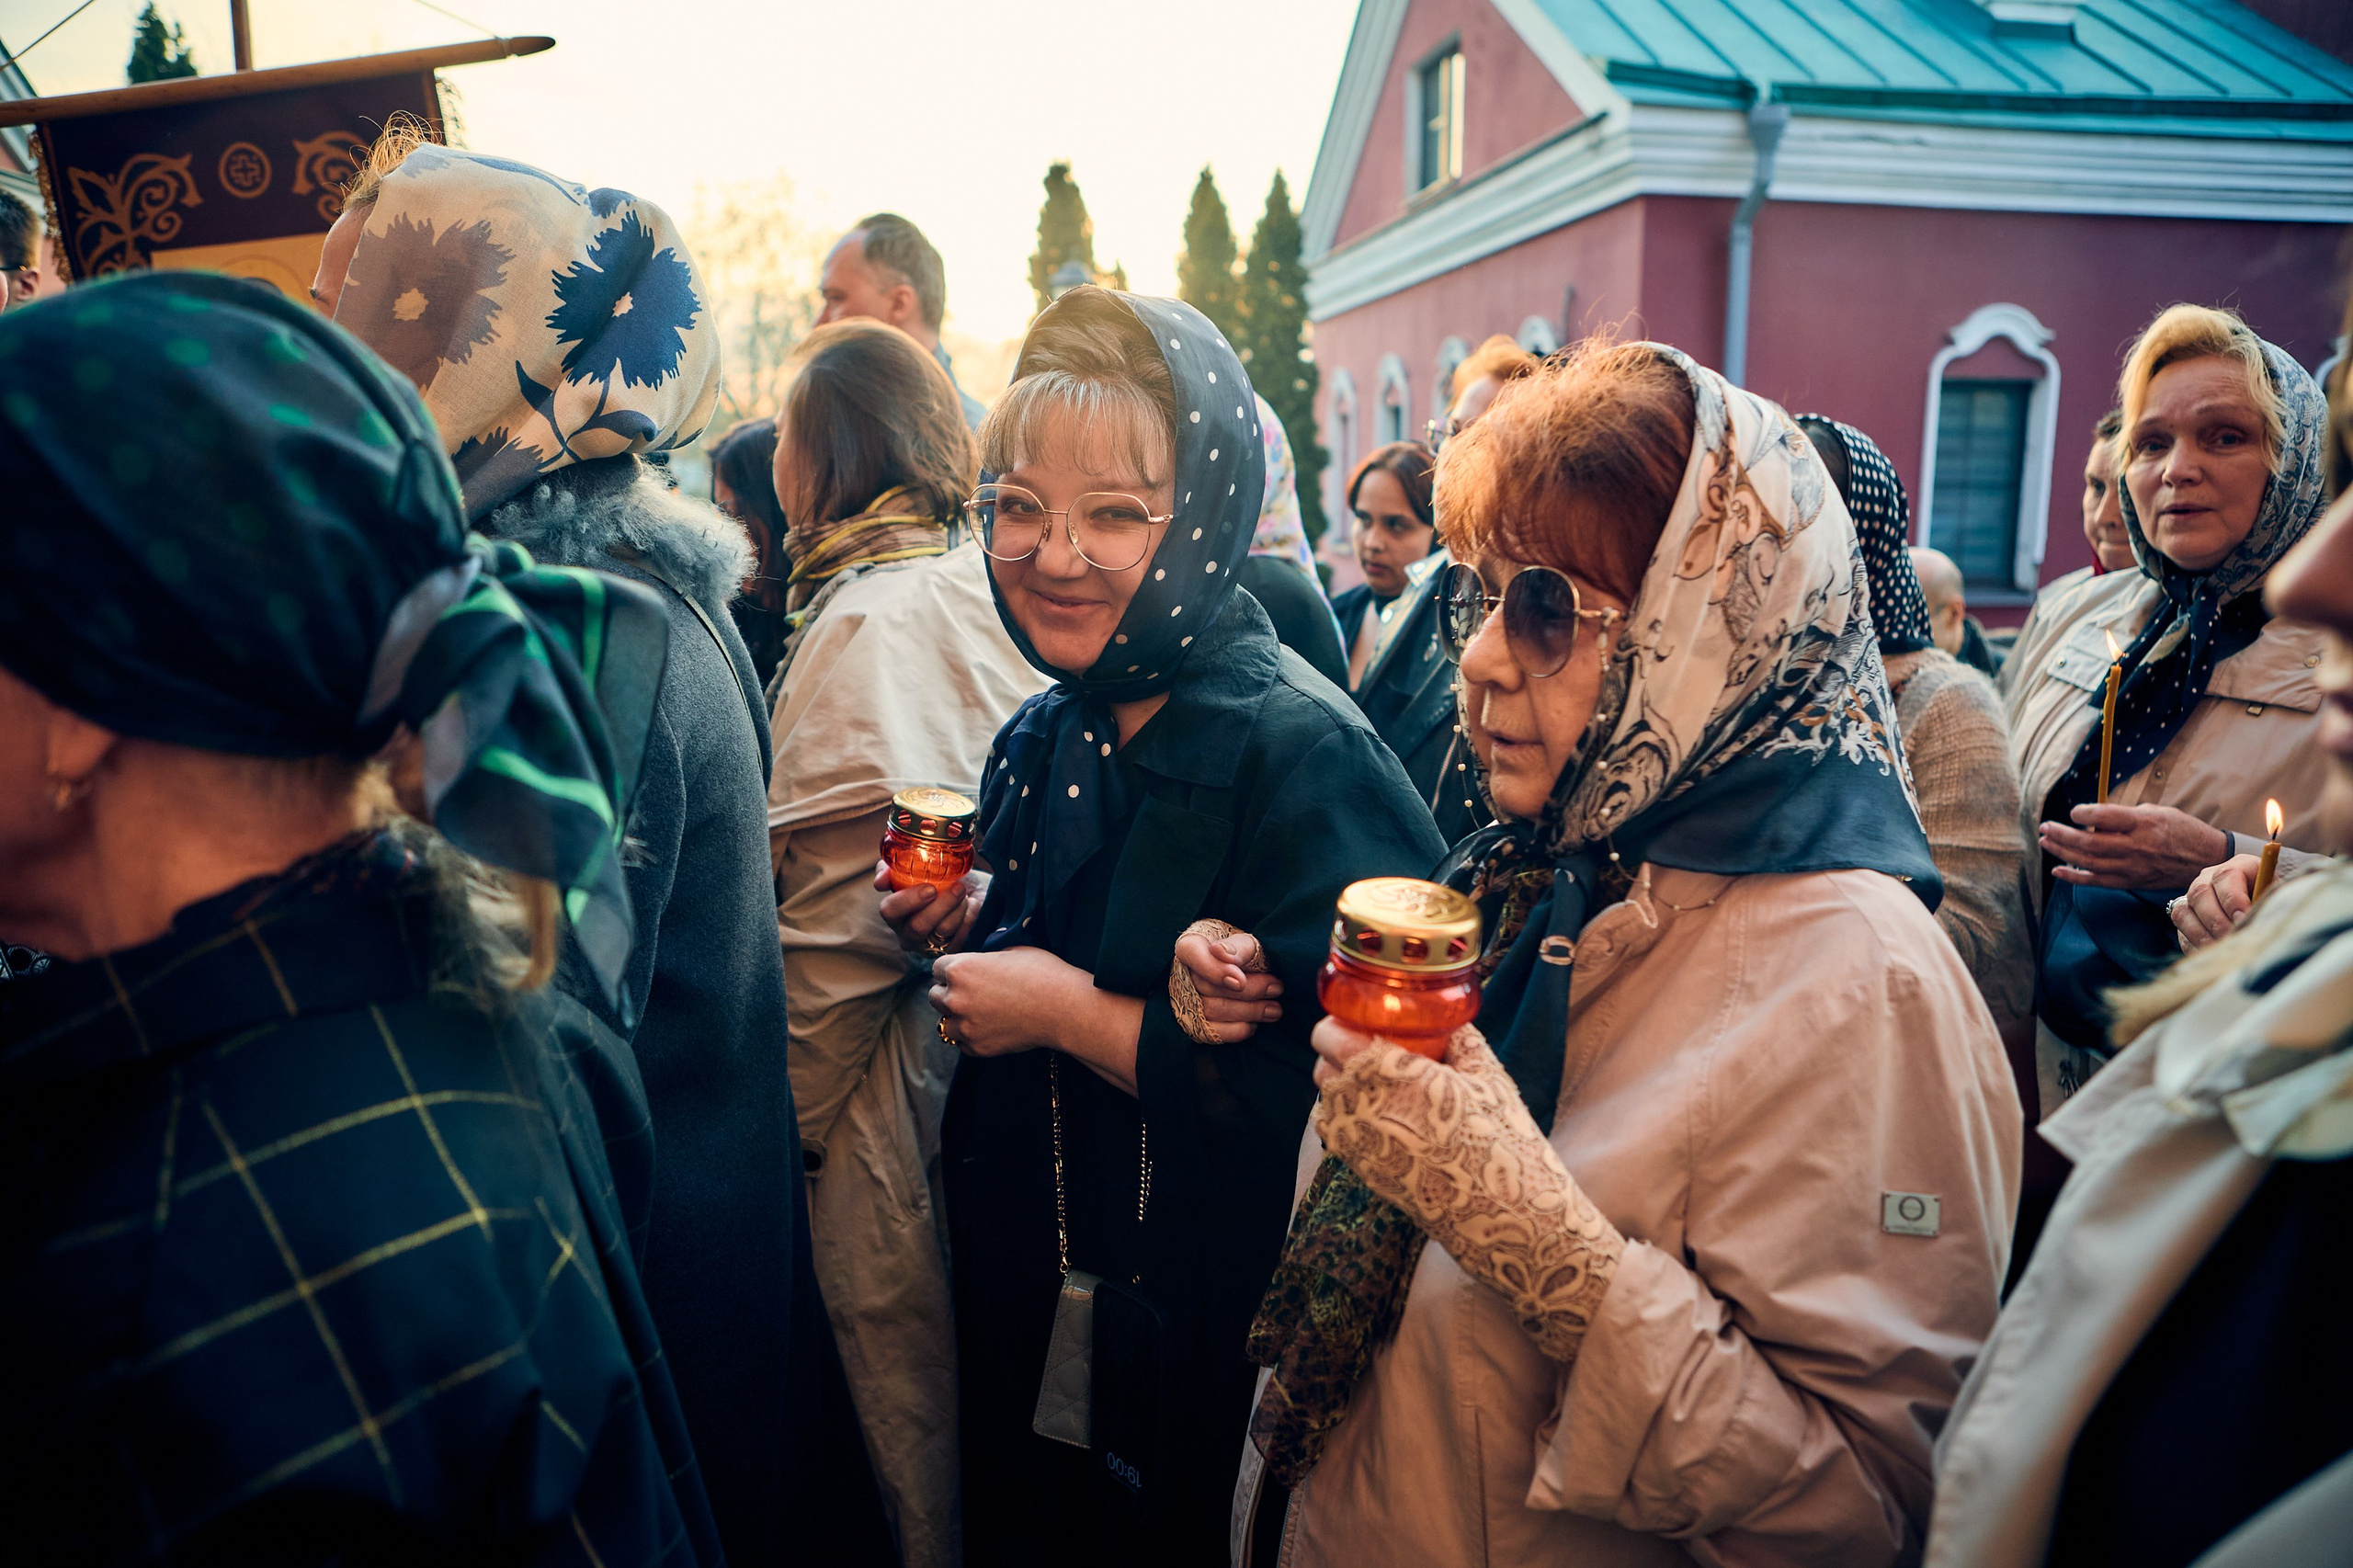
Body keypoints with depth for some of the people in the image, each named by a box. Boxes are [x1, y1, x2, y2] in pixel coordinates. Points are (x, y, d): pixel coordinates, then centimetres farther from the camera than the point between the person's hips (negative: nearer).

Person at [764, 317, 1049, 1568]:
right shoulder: (978, 588, 6)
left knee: (915, 1424, 10)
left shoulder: (873, 615, -18)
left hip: (900, 1080, -8)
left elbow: (845, 913, -19)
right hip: (983, 1055, 8)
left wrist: (787, 1118, -9)